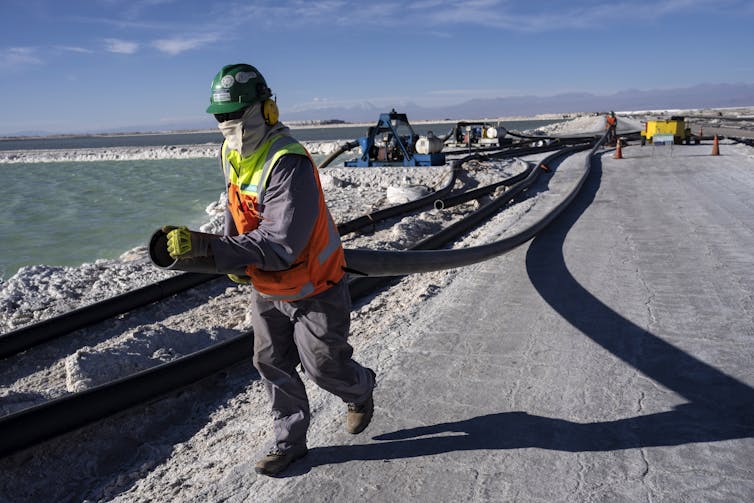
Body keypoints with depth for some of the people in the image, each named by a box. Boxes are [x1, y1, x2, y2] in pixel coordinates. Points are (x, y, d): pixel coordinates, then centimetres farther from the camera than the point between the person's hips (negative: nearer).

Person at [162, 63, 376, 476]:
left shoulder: (289, 165, -32)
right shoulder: (231, 155, -3)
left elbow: (280, 245, -39)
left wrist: (206, 247, -43)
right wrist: (233, 256, 5)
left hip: (313, 290, -8)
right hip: (266, 289, 8)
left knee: (322, 366, 9)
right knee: (272, 364, 15)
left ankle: (360, 390, 44)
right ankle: (289, 442, 34)